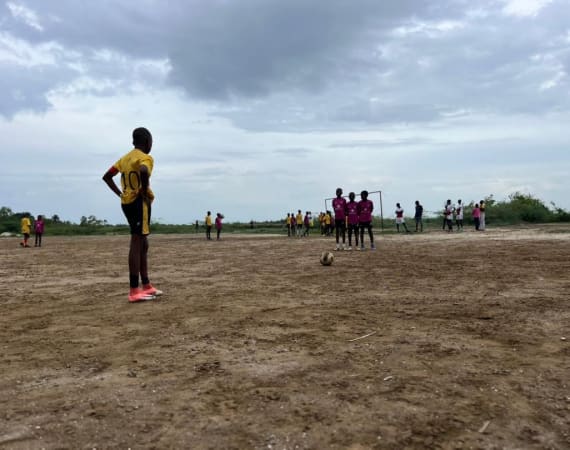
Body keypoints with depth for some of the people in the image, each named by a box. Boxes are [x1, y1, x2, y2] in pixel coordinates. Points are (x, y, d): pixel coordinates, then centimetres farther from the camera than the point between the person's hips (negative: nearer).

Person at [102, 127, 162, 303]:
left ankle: (146, 286, 21)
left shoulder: (125, 158, 18)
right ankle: (134, 291, -9)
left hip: (127, 202, 9)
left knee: (143, 245, 15)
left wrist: (120, 194, 15)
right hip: (139, 202, -9)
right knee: (137, 244, -9)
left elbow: (107, 176, 19)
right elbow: (143, 172, -32)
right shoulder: (145, 158, -8)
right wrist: (145, 191, -19)